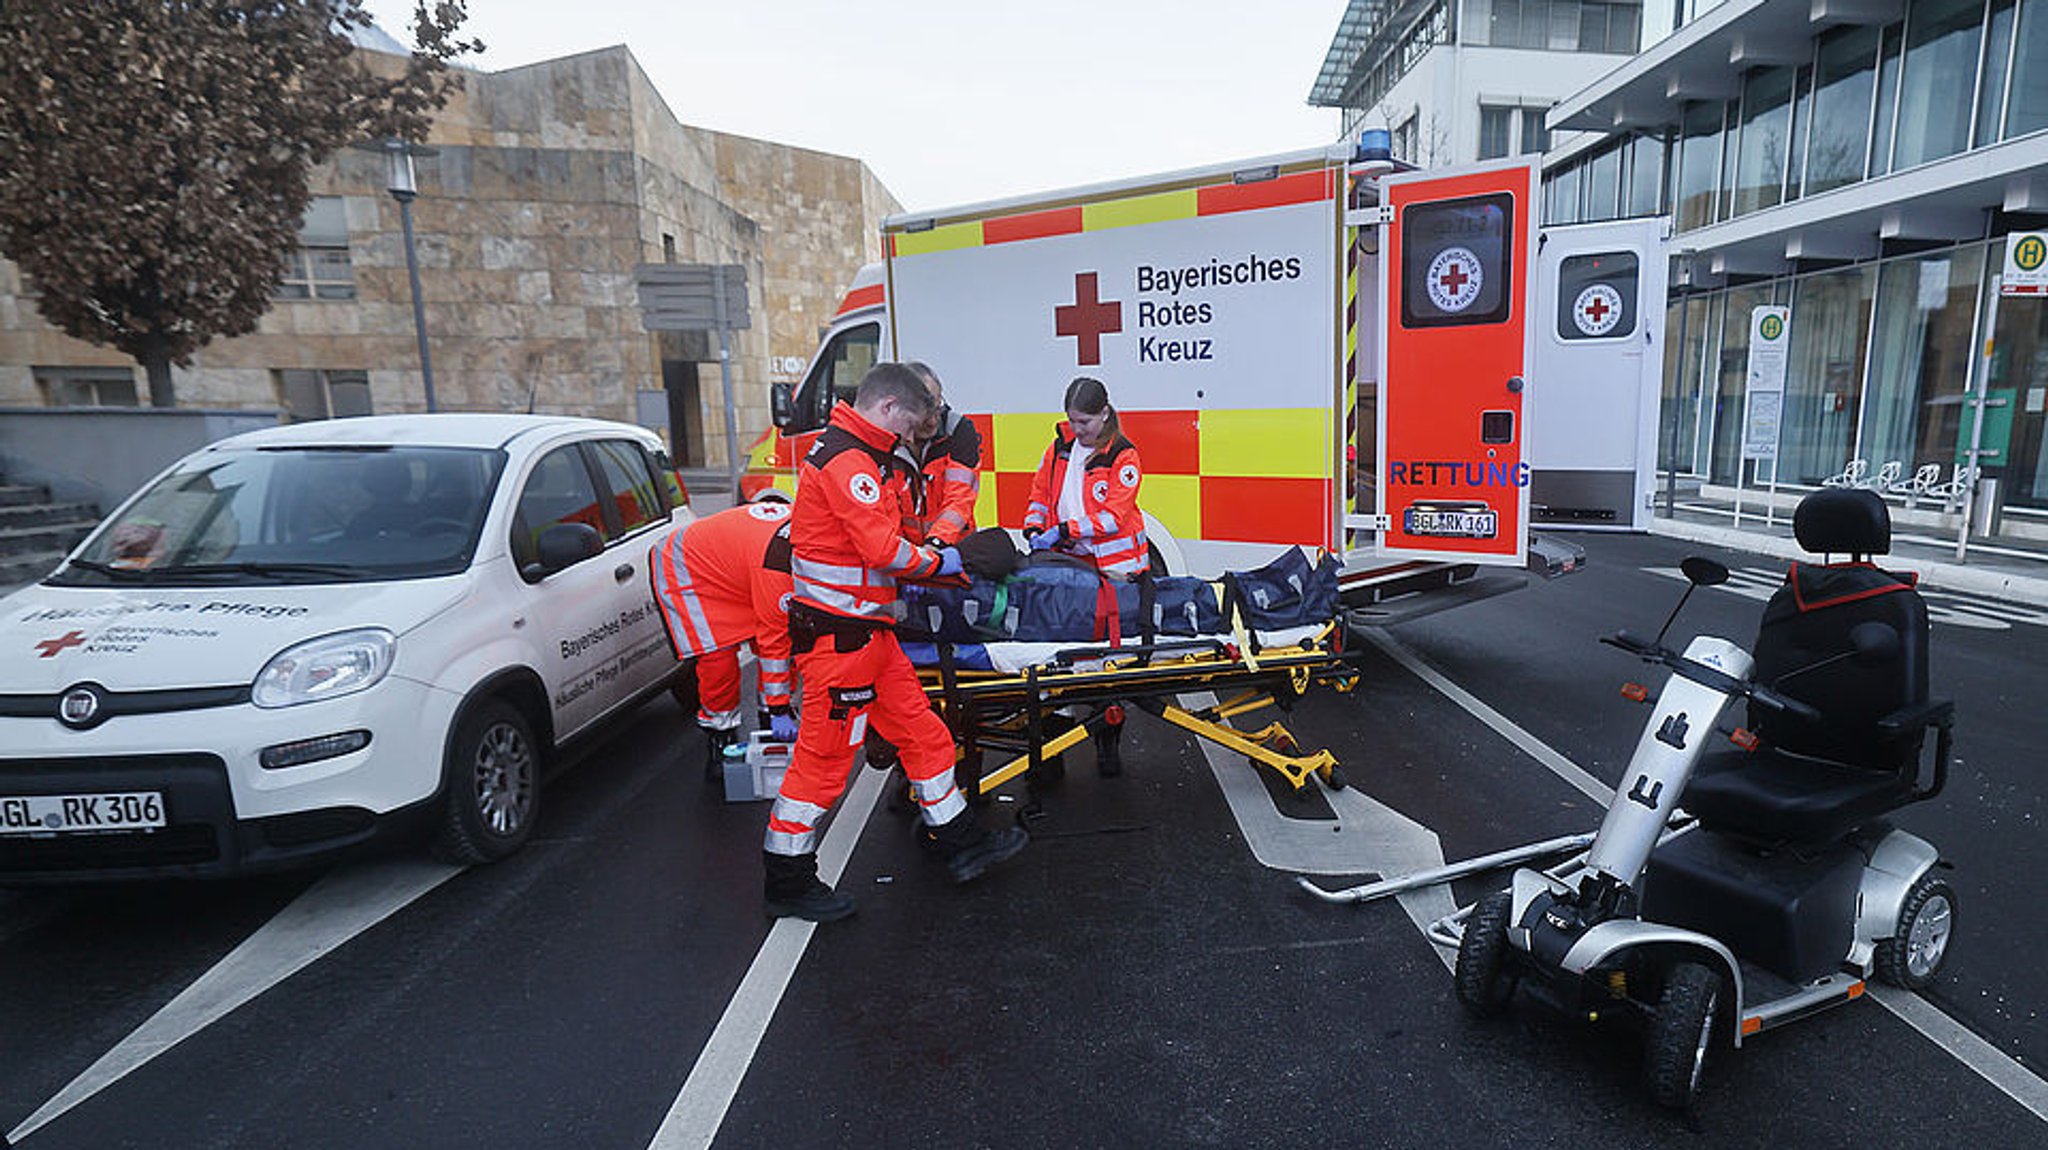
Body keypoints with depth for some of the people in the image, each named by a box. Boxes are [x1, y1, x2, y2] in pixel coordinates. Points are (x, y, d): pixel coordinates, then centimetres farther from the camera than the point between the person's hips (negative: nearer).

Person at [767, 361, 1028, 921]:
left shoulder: (859, 456, 17)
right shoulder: (846, 462, -17)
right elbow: (883, 549, -23)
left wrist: (935, 550, 9)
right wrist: (938, 561, -6)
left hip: (866, 630, 11)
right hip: (839, 636, -11)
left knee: (921, 731, 14)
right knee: (824, 755, -1)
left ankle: (959, 841, 26)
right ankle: (787, 882, 14)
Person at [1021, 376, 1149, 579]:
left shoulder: (1123, 455, -9)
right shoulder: (1061, 446, 8)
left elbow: (1114, 517, -16)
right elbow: (1040, 494, 15)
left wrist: (1062, 531, -21)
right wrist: (1033, 530, -3)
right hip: (1068, 559, 4)